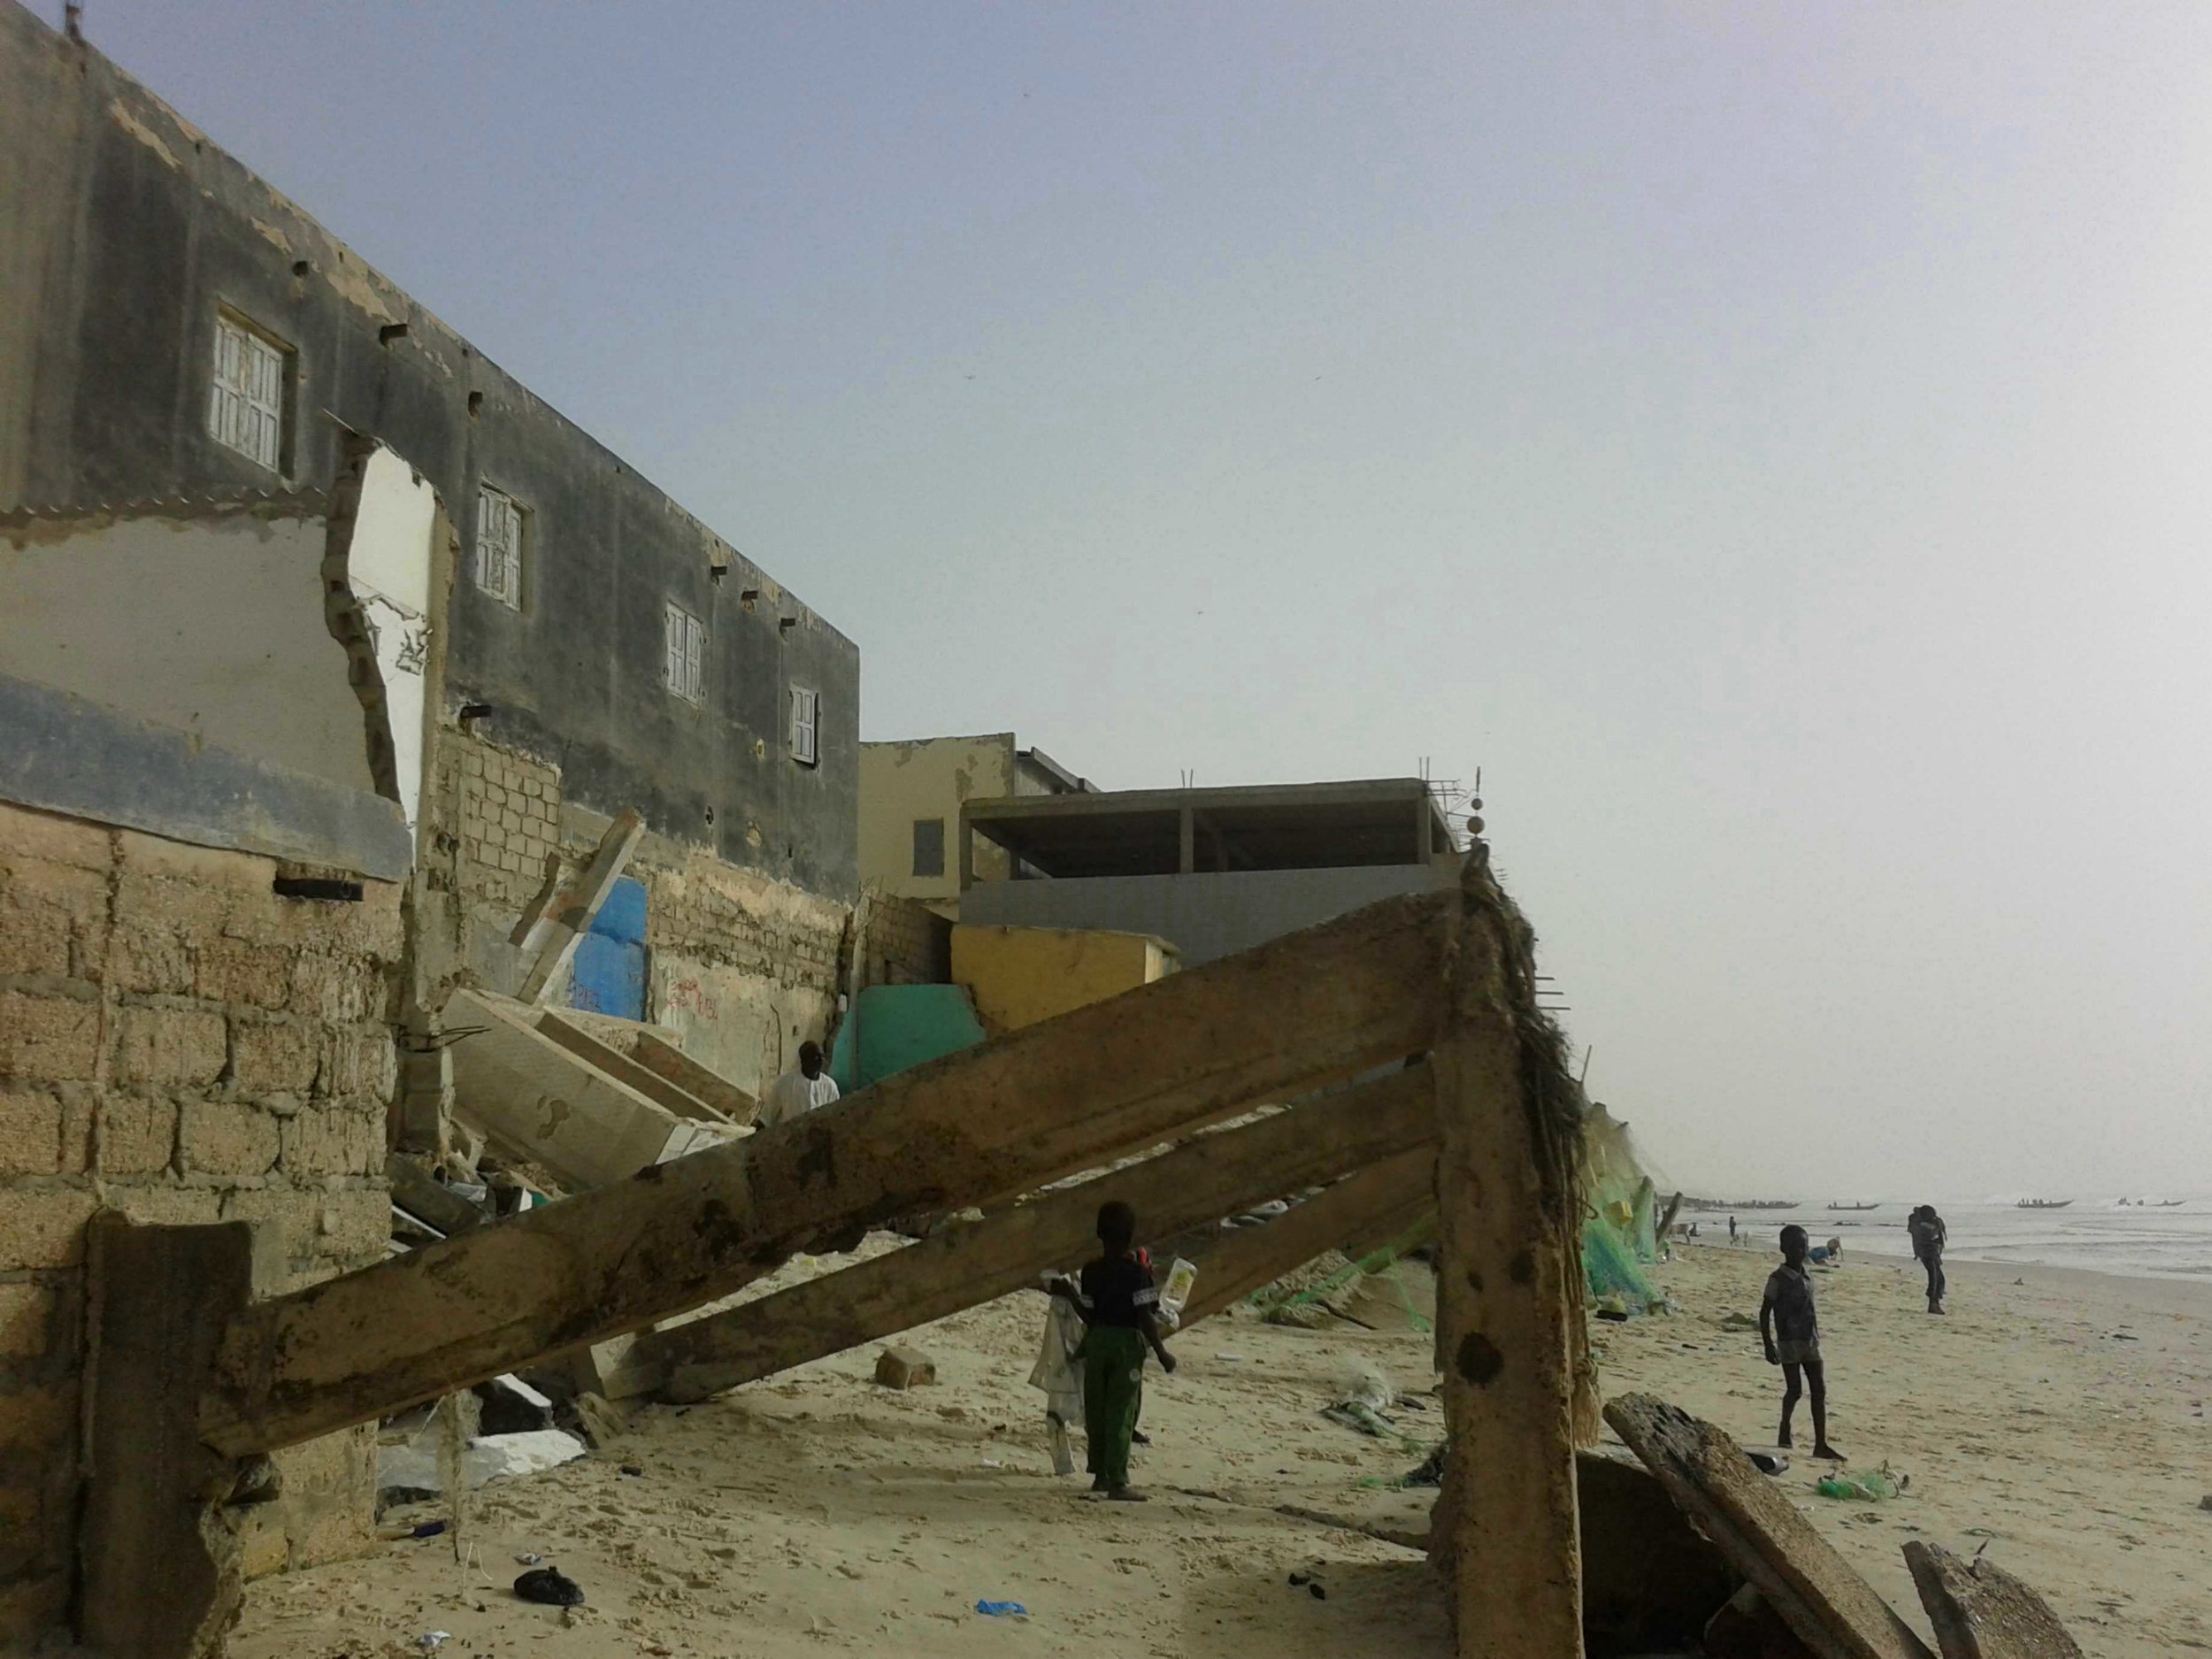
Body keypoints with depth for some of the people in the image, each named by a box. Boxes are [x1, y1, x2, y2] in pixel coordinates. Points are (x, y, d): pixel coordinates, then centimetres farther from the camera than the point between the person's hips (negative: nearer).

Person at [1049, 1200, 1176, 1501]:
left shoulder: (1090, 1270, 2)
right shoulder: (1137, 1272, -11)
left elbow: (1089, 1315, 3)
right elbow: (1145, 1317, -14)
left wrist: (1070, 1295, 18)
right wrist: (1161, 1353, -7)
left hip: (1096, 1340, 5)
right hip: (1127, 1341, -4)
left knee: (1096, 1409, 14)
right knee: (1122, 1412, -2)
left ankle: (1100, 1475, 25)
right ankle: (1117, 1482, -5)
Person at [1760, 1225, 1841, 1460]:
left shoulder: (1807, 1277, 9)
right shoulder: (1778, 1279, -11)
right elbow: (1765, 1313, -10)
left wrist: (1816, 1338, 16)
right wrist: (1768, 1345, -14)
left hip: (1810, 1342, 6)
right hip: (1789, 1342, -6)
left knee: (1819, 1390, 1)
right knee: (1795, 1390, -2)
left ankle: (1821, 1444, 2)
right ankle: (1785, 1432, 21)